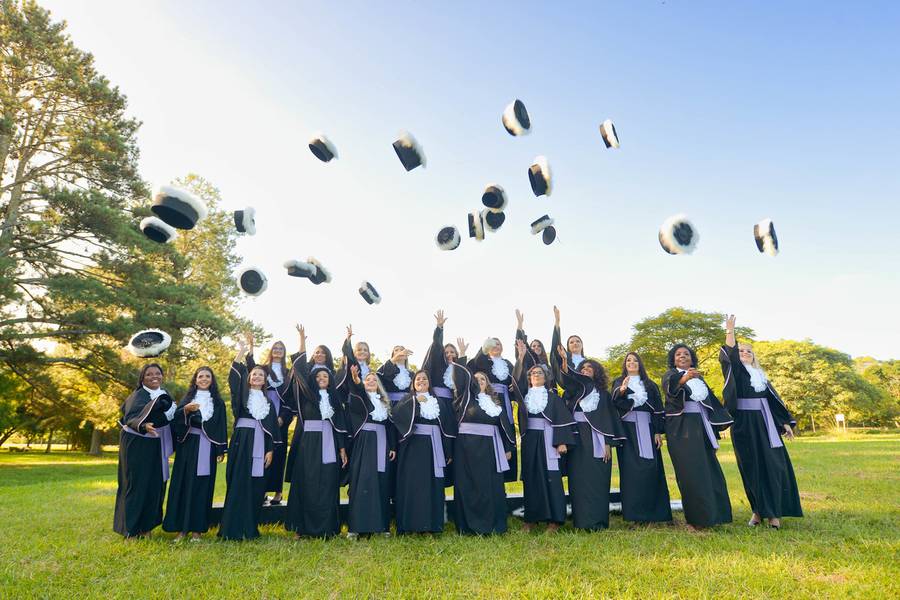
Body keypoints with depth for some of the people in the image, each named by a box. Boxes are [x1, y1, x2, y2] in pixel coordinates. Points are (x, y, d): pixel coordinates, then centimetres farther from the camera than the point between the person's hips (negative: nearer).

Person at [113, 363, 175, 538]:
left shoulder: (164, 394, 8)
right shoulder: (138, 396, -13)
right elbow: (130, 417, -29)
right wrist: (143, 426, -46)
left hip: (156, 446, 7)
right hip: (136, 444, -7)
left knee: (154, 484, 9)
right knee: (136, 484, -2)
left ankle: (146, 527, 20)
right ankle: (130, 530, 9)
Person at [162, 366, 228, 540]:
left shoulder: (218, 402, 9)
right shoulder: (187, 398, 10)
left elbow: (222, 426, 5)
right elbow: (175, 419, -2)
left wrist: (221, 450, -2)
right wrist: (185, 410, -22)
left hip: (206, 447, 0)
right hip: (188, 445, 1)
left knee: (202, 486, 1)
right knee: (184, 484, -1)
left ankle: (197, 528, 7)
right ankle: (181, 527, 7)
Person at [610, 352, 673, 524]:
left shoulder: (650, 384, 16)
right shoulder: (619, 382, 10)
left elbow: (658, 408, 9)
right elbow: (614, 399, -12)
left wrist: (658, 432, -2)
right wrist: (621, 390, -34)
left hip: (646, 428, 2)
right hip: (627, 428, -2)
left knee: (650, 468, -4)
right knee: (631, 469, -6)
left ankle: (653, 511, 3)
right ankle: (633, 512, -4)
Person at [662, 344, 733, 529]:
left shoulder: (698, 377, 18)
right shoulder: (670, 375, -1)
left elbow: (711, 400, 22)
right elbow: (669, 386, -25)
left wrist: (721, 422, 12)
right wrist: (684, 378, -46)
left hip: (701, 427, 6)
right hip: (681, 429, -6)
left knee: (709, 470, 7)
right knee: (691, 472, -7)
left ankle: (711, 513, 17)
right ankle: (694, 519, -2)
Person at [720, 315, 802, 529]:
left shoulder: (760, 375, 19)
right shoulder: (734, 371, 5)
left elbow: (773, 398, 17)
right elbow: (728, 356, -17)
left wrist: (785, 422, 9)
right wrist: (730, 332, -28)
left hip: (765, 423, 4)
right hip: (744, 424, -4)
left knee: (773, 465, -2)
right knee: (751, 467, 0)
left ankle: (773, 512, 3)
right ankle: (758, 510, 7)